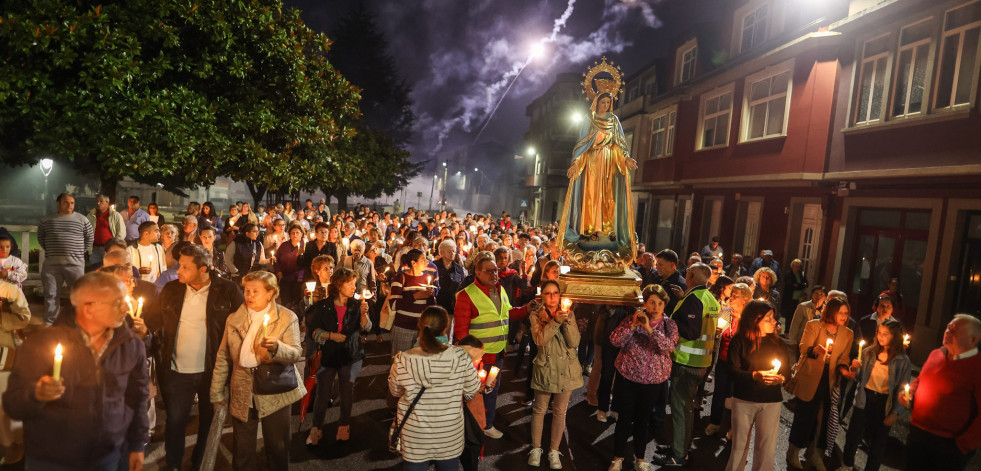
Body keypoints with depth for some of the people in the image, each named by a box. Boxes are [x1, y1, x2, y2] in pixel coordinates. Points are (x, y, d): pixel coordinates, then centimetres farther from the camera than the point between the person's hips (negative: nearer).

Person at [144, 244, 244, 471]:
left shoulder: (227, 291, -13)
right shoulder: (171, 290, -1)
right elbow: (153, 320, 4)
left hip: (213, 371, -2)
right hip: (177, 372, 2)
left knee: (209, 421, 17)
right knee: (175, 421, 15)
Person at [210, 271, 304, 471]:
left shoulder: (287, 318, -3)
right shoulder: (233, 319, 8)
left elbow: (296, 355, -10)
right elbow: (223, 357, 11)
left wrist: (277, 347, -29)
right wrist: (217, 392, 10)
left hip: (274, 394, -3)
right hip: (241, 395, 3)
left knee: (277, 449, 8)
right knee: (242, 451, 12)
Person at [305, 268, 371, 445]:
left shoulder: (356, 304, -1)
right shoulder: (323, 306, -6)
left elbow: (366, 328, -6)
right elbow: (313, 329, -2)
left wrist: (363, 314, -23)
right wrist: (330, 335, -15)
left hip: (351, 355, 1)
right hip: (328, 355, -1)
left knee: (347, 392, 10)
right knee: (323, 393, 2)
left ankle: (344, 426, 29)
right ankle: (316, 428, 22)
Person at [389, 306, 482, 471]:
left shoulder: (402, 360, -20)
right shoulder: (461, 357, -20)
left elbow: (395, 392, -2)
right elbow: (471, 391, -7)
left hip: (415, 437, 0)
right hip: (450, 437, 1)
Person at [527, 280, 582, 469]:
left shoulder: (569, 314, -1)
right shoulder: (536, 315, -6)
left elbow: (574, 343, -10)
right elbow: (540, 340, -21)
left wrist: (567, 321, -23)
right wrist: (555, 321, -30)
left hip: (566, 369, 2)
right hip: (545, 367, -1)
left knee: (560, 412, 11)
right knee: (539, 410, 10)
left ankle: (554, 451, 25)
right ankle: (536, 448, 27)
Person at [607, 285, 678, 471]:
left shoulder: (669, 325, -1)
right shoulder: (633, 319, -5)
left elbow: (668, 346, -19)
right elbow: (615, 340, -14)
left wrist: (649, 329, -29)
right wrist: (633, 325, -25)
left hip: (654, 380, 1)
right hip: (628, 377, -1)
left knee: (643, 419, 13)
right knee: (626, 417, 5)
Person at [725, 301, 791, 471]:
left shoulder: (778, 343, 6)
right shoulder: (739, 341, -5)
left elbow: (787, 369, 10)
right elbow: (733, 370, -9)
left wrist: (781, 378, -11)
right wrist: (755, 376, -22)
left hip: (771, 402, 2)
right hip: (743, 400, -2)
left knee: (767, 448, 2)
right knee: (739, 445, 9)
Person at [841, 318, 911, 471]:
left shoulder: (903, 361, -6)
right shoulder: (869, 352, -2)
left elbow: (901, 390, -3)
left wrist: (895, 413, -7)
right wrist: (856, 369, -15)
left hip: (884, 403, -1)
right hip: (865, 398, 1)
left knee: (878, 441, 10)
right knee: (853, 435, 8)